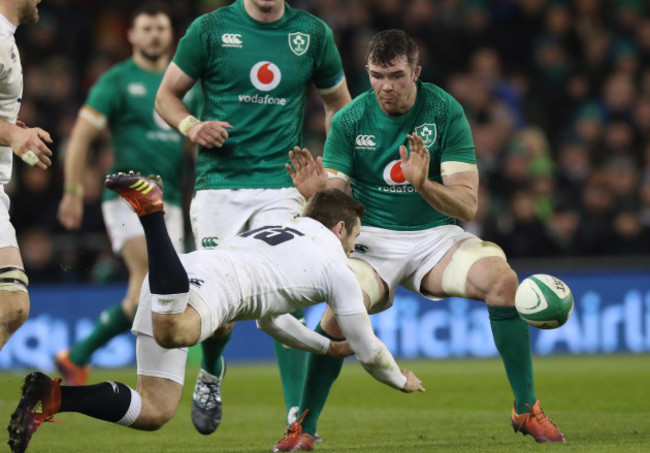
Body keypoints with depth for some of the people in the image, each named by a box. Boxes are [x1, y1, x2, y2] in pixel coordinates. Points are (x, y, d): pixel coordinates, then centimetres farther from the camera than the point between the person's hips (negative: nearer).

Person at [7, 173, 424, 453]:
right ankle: (150, 208, -46)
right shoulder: (337, 267, 18)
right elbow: (368, 351, 23)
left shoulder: (280, 232, 40)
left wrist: (327, 347, 60)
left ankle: (53, 397, -15)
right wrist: (402, 380, 43)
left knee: (155, 411, 2)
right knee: (176, 334, -43)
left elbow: (270, 320, 56)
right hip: (210, 284, -8)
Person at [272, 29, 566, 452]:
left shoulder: (445, 112, -9)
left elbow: (467, 204, -13)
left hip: (436, 234, 1)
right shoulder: (350, 120, -6)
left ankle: (527, 409, -13)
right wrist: (314, 191, -30)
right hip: (373, 237, -1)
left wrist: (423, 183, -33)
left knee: (501, 279, -26)